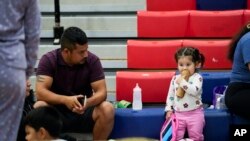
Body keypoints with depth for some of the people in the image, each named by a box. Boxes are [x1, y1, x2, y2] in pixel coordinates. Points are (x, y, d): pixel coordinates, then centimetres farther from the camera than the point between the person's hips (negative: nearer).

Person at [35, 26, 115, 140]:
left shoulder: (92, 60, -7)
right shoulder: (48, 60, -12)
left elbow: (101, 92, -12)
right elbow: (40, 92, -20)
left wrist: (87, 103, -34)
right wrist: (65, 100, -37)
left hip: (84, 111, 2)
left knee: (107, 109, -27)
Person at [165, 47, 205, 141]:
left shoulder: (197, 77, -8)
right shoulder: (175, 79, 6)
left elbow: (195, 91, -27)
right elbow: (170, 95, 12)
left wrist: (183, 82, -24)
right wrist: (169, 109, 6)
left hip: (195, 113, -4)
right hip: (178, 114, 4)